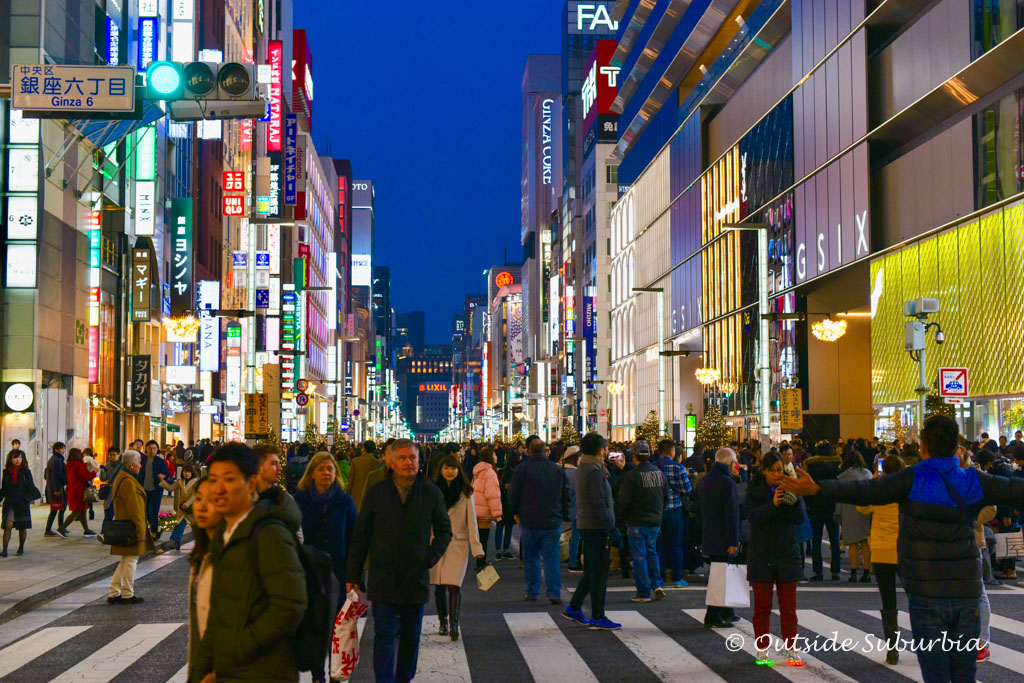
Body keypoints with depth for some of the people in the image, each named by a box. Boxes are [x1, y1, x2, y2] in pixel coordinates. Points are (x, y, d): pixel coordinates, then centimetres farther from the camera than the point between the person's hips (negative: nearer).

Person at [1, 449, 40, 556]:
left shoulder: (26, 472, -2)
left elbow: (31, 488, 0)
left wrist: (27, 498, -11)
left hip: (22, 504, -1)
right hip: (9, 503, 1)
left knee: (22, 527, 8)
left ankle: (21, 548, 23)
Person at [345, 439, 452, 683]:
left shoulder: (431, 493, 3)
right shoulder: (376, 493, 1)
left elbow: (444, 530, 14)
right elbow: (361, 536, 5)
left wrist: (432, 557, -2)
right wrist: (353, 575, 2)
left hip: (416, 578, 2)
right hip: (382, 578, -1)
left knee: (411, 636, 12)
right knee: (384, 635, -6)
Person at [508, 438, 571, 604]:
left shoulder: (522, 468, -4)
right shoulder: (557, 469, 5)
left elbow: (513, 493, -3)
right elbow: (566, 495, 10)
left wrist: (515, 513, 10)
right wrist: (563, 515, 17)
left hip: (529, 521, -2)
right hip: (553, 521, 2)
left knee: (531, 558, 9)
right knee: (551, 558, 3)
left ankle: (532, 593, 11)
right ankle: (554, 594, -5)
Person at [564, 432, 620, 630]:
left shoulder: (584, 469, 15)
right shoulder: (594, 472, -18)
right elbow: (599, 505, -21)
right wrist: (612, 528, -18)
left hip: (586, 525, 10)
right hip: (596, 527, -10)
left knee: (591, 570, 18)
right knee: (599, 571, -3)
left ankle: (574, 608, 23)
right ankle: (597, 618, 2)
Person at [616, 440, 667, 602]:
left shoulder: (633, 475, -15)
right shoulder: (659, 473, 4)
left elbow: (623, 501, -14)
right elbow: (665, 497, 14)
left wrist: (617, 517, -1)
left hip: (637, 522, -5)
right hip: (655, 521, 6)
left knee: (639, 556, 1)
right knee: (652, 552, 20)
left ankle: (643, 592, 3)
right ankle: (657, 585, 9)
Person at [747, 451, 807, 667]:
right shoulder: (754, 490, 0)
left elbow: (800, 519, -5)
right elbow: (753, 517, -15)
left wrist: (794, 502, -25)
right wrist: (773, 504, -30)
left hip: (787, 553, 1)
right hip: (761, 554, -1)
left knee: (788, 607, 5)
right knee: (762, 607, 5)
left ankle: (792, 649, 11)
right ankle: (762, 650, 12)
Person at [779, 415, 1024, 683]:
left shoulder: (913, 480, -10)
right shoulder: (974, 481, 2)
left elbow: (866, 491, -21)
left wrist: (816, 489, -26)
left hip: (927, 592, -3)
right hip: (967, 590, 3)